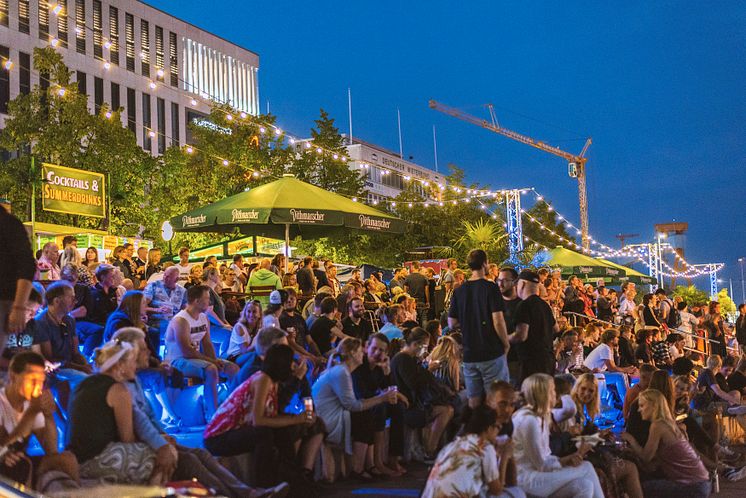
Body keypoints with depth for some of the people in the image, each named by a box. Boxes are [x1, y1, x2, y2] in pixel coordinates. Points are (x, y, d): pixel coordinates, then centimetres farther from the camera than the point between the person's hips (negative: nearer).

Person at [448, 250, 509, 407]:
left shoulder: (459, 291, 5)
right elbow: (498, 321, -16)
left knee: (473, 401, 11)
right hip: (492, 353, -5)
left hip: (469, 354, 5)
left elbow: (452, 324, 7)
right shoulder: (490, 288, -11)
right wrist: (506, 344, -2)